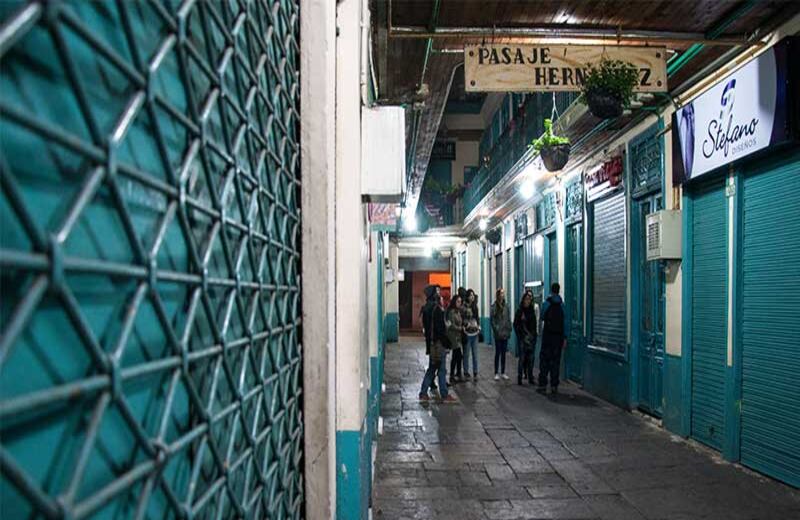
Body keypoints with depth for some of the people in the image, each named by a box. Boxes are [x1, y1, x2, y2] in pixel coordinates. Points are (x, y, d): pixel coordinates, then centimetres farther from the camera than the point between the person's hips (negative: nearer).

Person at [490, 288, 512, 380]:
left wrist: (509, 330, 3)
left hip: (505, 334, 5)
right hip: (498, 335, -5)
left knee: (503, 353, 10)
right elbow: (492, 320, -9)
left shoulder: (506, 306, 8)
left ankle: (503, 372, 18)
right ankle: (496, 373, 8)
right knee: (497, 353, 1)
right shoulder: (494, 307, -7)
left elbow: (509, 320, 11)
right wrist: (496, 331, -13)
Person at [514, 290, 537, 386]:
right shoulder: (520, 310, -3)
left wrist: (534, 335, 1)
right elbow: (515, 324, -3)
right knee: (522, 358, -3)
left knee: (531, 358, 6)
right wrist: (520, 336, -9)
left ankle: (530, 377, 14)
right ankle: (519, 378, 3)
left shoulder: (532, 310, 8)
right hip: (522, 338, -4)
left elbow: (534, 324, 10)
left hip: (531, 338, 4)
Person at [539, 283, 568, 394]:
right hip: (559, 336, 2)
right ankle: (554, 386, 8)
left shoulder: (546, 304, -5)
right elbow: (565, 323, -1)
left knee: (544, 360, 3)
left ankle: (542, 385, -1)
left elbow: (542, 318, 7)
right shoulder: (562, 305, 0)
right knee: (556, 361, 7)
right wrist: (565, 338, 3)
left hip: (547, 335, -2)